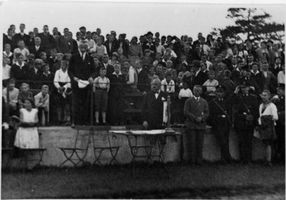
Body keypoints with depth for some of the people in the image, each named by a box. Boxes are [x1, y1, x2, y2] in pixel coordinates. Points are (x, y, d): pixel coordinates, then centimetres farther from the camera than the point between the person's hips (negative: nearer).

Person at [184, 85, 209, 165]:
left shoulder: (204, 102, 15)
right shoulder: (188, 101, 8)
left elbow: (207, 113, 9)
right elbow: (186, 112, -2)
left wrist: (202, 118, -11)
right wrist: (195, 118, -12)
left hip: (201, 125, 2)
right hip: (191, 125, -2)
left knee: (200, 143, 1)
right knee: (191, 143, -3)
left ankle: (199, 160, 5)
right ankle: (191, 159, 2)